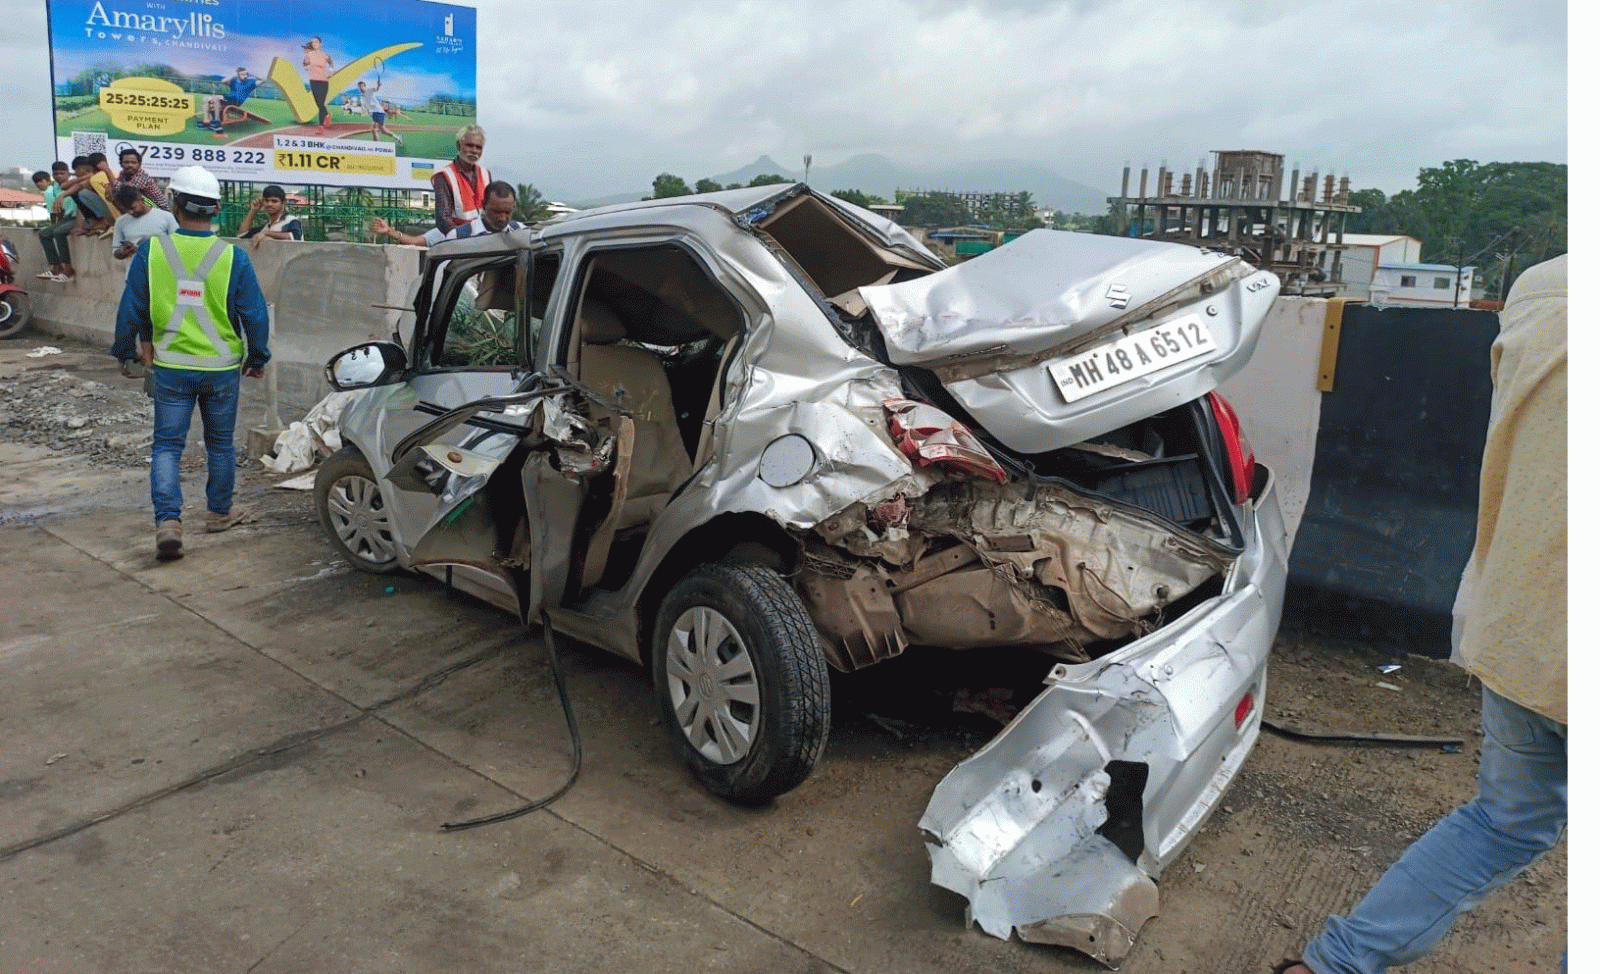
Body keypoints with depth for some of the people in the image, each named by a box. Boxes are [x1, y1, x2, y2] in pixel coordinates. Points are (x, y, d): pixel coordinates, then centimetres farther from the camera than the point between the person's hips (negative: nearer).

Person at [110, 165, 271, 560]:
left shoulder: (150, 252, -7)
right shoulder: (233, 257, -10)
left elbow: (130, 310, 0)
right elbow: (255, 314, -5)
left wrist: (125, 351, 16)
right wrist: (257, 357, 10)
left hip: (171, 368, 0)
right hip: (222, 368, 0)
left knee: (167, 445, 7)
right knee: (220, 443, 16)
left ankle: (168, 520, -8)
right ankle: (219, 512, 30)